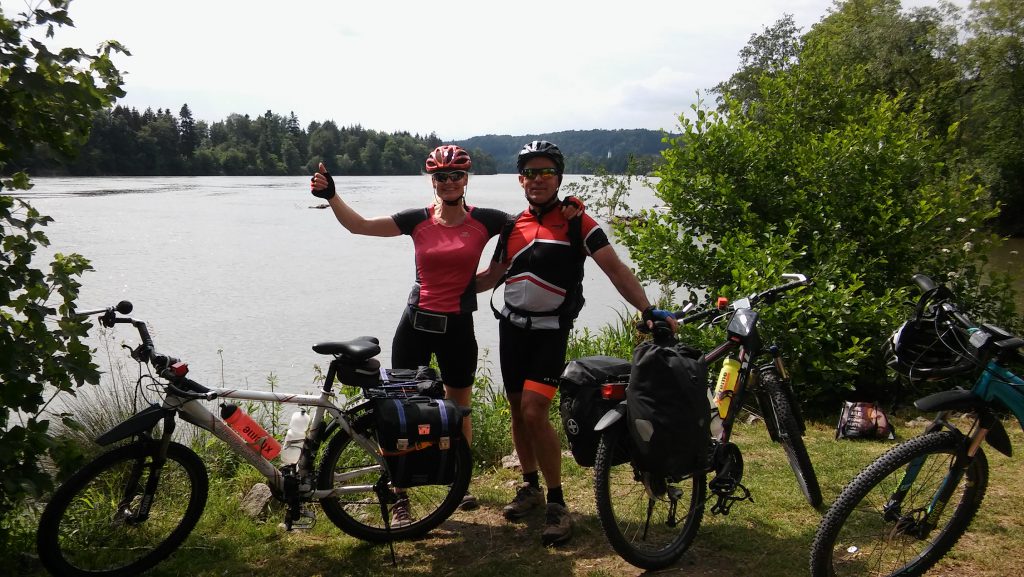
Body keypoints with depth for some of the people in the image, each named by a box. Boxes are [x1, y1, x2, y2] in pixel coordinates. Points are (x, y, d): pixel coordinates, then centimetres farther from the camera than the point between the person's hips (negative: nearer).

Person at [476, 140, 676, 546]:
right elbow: (493, 275, 17)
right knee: (517, 410, 11)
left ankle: (557, 503, -1)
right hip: (511, 325, 5)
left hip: (549, 330, -5)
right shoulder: (513, 225, 7)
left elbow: (615, 269, -12)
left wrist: (648, 310, -24)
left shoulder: (576, 222, -7)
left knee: (534, 412, -15)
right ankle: (531, 487, 30)